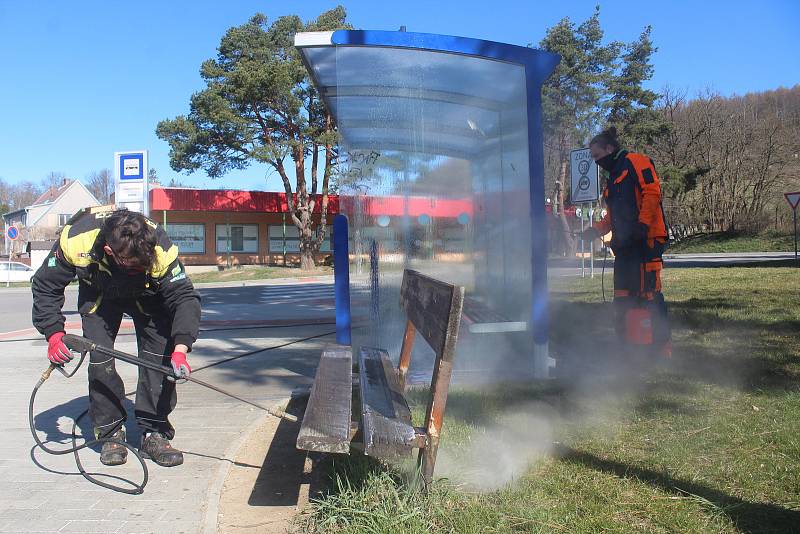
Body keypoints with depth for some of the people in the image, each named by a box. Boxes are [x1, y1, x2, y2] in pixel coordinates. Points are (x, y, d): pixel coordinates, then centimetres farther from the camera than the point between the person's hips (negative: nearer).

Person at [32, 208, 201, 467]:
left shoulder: (160, 249, -40)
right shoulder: (76, 241, -36)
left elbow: (184, 296, -34)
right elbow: (45, 286, -19)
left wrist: (180, 348, -47)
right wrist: (54, 334, -30)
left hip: (146, 295, 0)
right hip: (98, 295, 1)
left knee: (159, 355, -13)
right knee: (99, 359, -10)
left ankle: (154, 433, -2)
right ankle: (110, 434, 7)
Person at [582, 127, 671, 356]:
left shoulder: (635, 161, 1)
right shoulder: (612, 178, 28)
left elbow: (652, 192, -12)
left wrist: (642, 224, -21)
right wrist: (595, 231, 13)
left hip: (646, 240, -9)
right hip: (625, 244, 9)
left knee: (649, 293, -11)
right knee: (622, 298, 8)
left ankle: (663, 345, -6)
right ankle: (625, 341, 15)